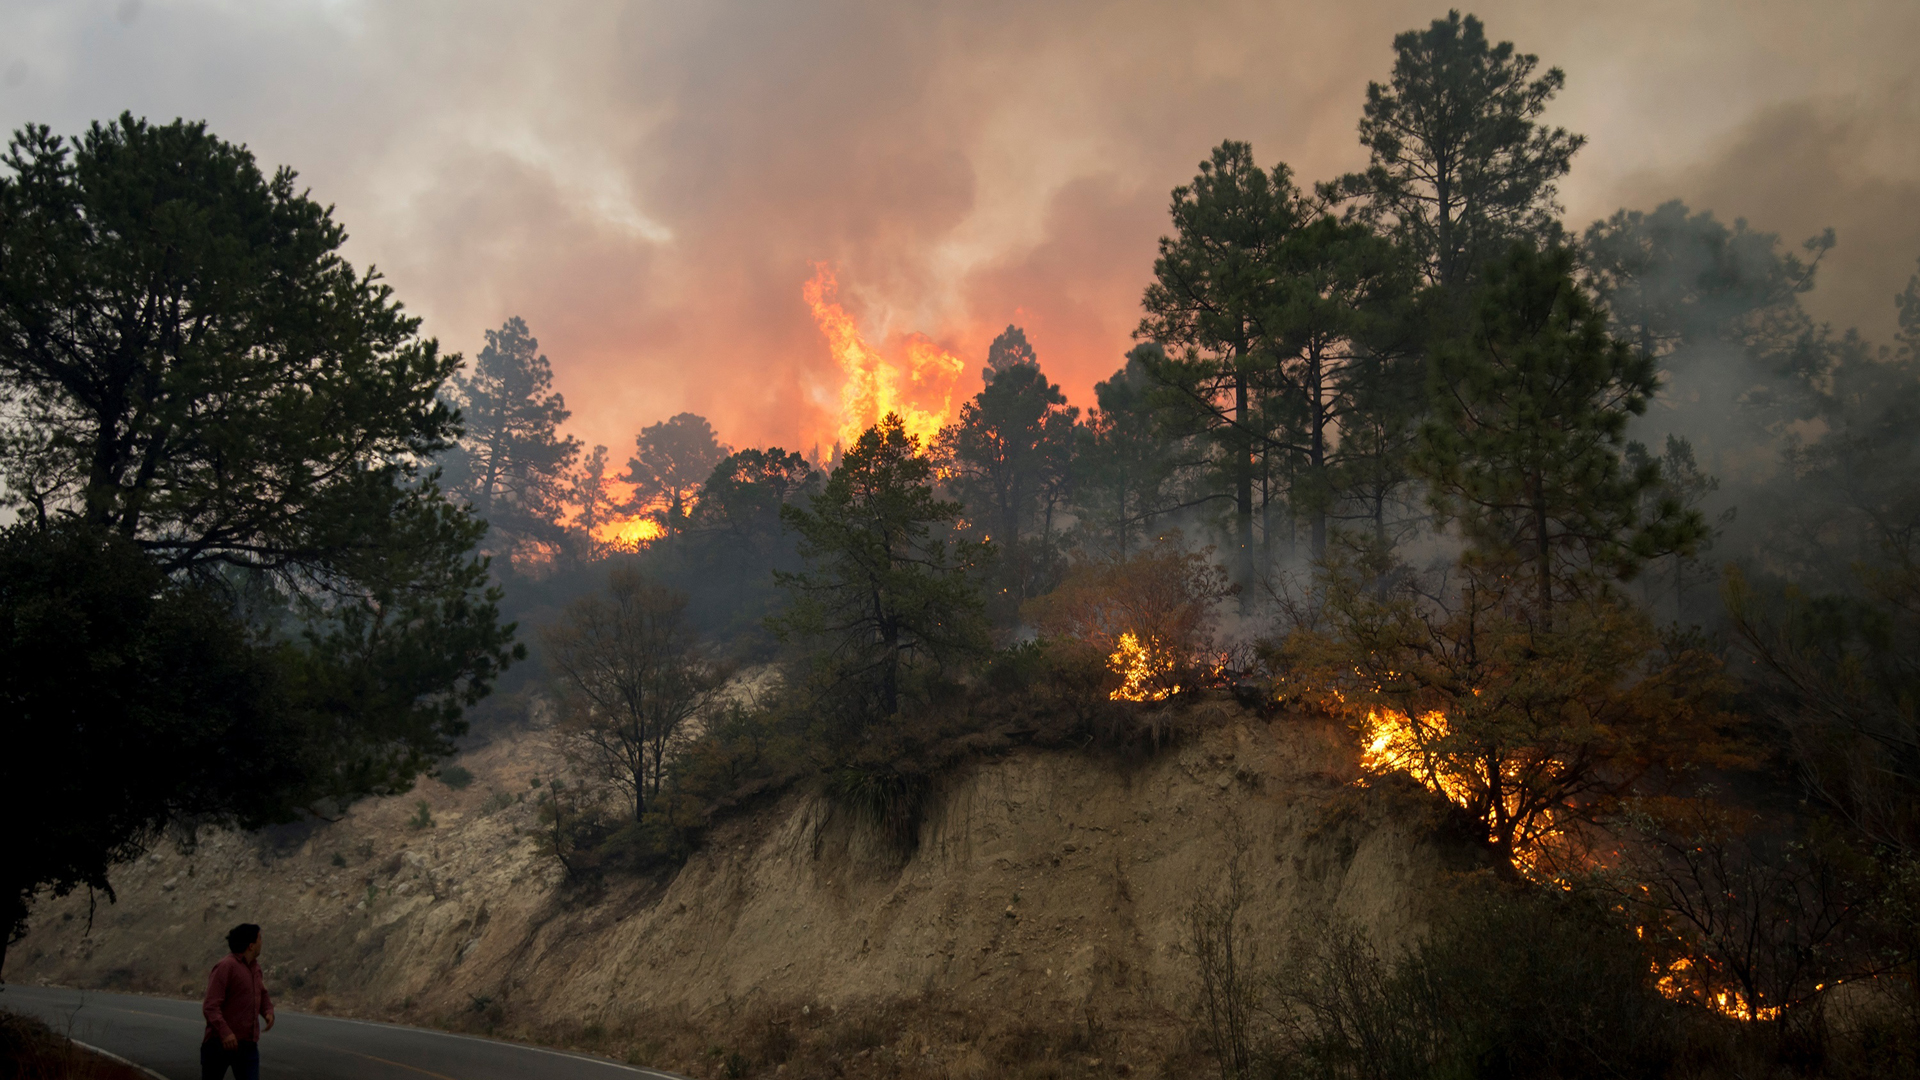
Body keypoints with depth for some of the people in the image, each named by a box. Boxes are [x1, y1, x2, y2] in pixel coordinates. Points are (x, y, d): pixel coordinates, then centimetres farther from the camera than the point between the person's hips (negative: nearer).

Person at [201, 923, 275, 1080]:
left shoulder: (254, 966, 11)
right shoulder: (225, 966, -14)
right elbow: (210, 1006, -20)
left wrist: (269, 1012, 5)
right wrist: (224, 1032, -32)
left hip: (248, 1044, 6)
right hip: (221, 1043, -6)